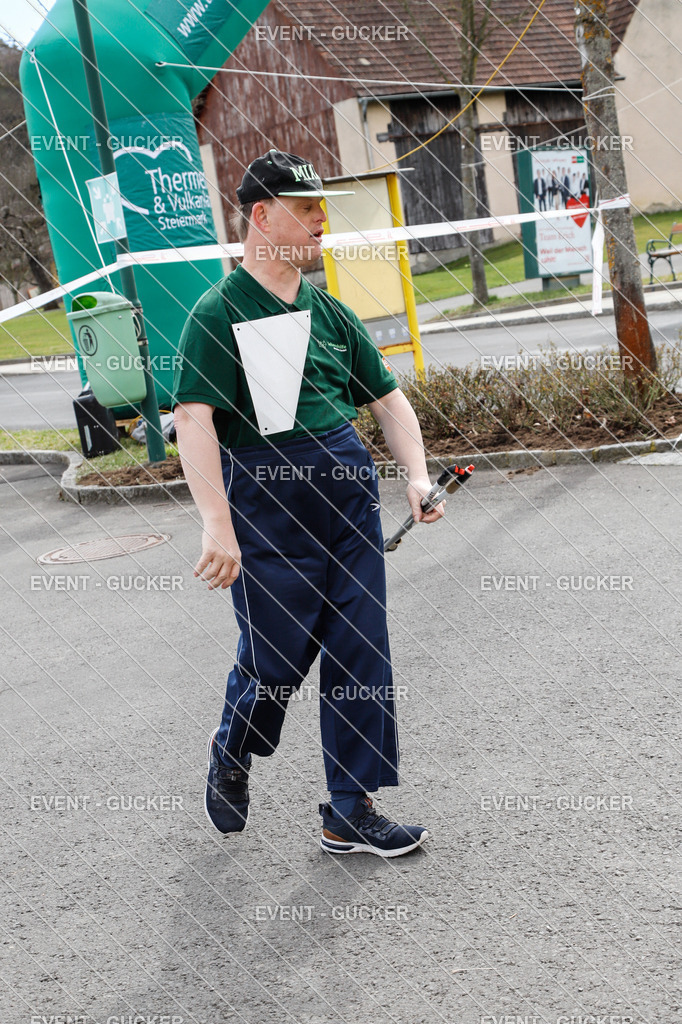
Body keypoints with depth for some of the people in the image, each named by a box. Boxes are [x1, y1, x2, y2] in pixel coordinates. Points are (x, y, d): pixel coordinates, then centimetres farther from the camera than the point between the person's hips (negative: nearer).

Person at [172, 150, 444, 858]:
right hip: (266, 503, -6)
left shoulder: (330, 313, 15)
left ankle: (350, 813, 17)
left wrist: (417, 476, 4)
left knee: (361, 656, 5)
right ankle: (232, 755, 35)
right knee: (276, 659, 1)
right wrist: (218, 525, -25)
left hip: (350, 493, 6)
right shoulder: (218, 313, -5)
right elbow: (193, 420, -16)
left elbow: (387, 398, 19)